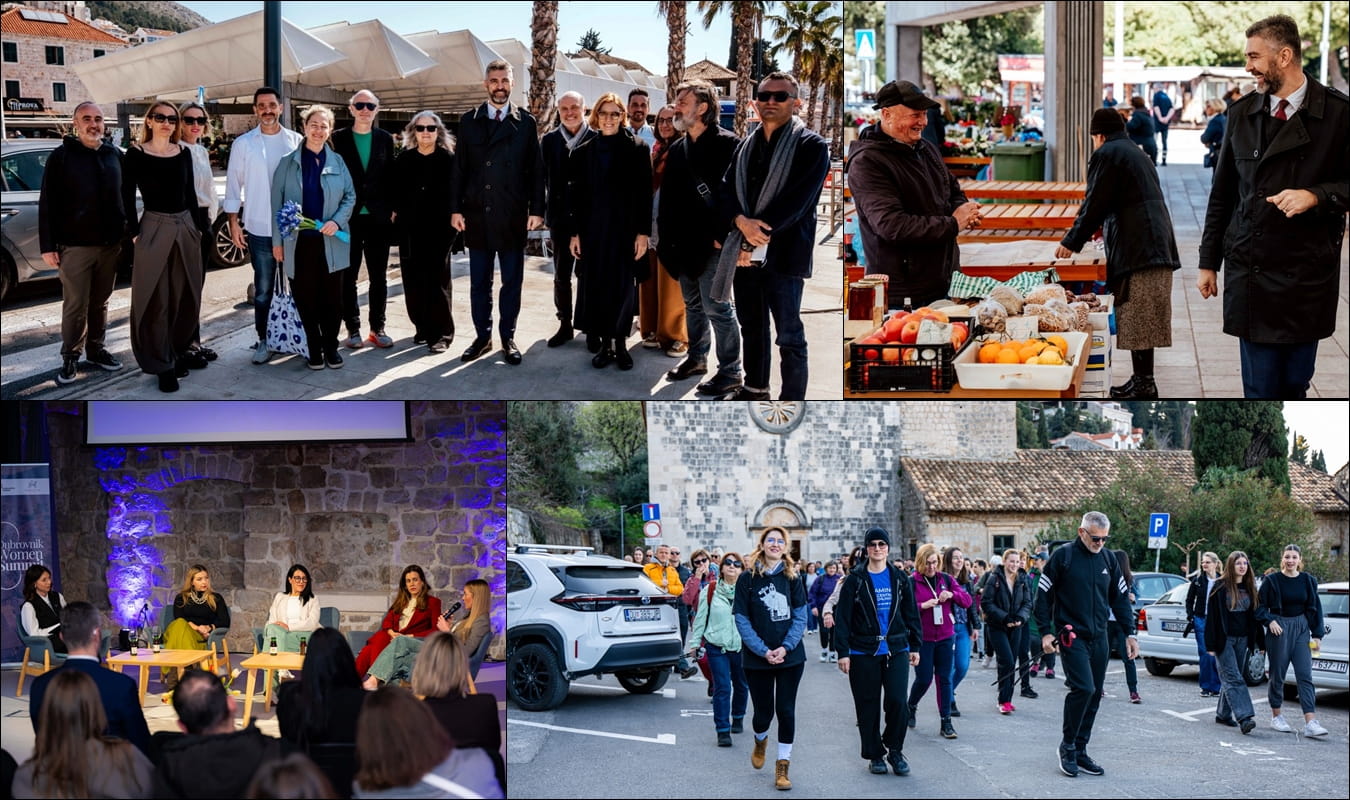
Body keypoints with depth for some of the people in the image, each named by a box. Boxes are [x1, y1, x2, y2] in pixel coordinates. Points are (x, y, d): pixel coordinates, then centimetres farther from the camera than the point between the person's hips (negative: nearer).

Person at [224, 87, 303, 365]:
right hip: (260, 228, -1)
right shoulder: (243, 143, 2)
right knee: (263, 289, 3)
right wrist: (233, 222, 0)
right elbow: (233, 185, 5)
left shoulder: (296, 141, 3)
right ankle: (263, 340, 10)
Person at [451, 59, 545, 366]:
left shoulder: (526, 122, 3)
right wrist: (456, 208, 0)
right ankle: (482, 337, 16)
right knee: (479, 281, 7)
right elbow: (460, 168, 6)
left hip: (513, 216, -1)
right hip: (477, 214, 1)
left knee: (512, 281, 5)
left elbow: (536, 170, 2)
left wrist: (536, 210, -4)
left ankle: (508, 338, 14)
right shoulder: (469, 121, 6)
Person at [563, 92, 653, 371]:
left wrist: (643, 232, -8)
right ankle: (605, 344, 11)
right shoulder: (583, 152, 6)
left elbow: (644, 193, -3)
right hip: (592, 231, 2)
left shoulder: (636, 149, -1)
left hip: (625, 231, -2)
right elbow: (575, 195, 6)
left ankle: (620, 343, 13)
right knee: (596, 286, 3)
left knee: (623, 287, 2)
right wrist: (574, 232, 1)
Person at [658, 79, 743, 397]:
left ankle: (730, 373, -1)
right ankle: (696, 358, 32)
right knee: (693, 304, 18)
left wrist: (724, 234, -18)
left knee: (717, 306, -7)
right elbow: (668, 196, 16)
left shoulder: (727, 144, -10)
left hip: (713, 243, -8)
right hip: (684, 242, 8)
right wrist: (667, 233, 6)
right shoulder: (678, 149, 14)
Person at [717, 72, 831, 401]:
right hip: (744, 250, 6)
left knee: (789, 335, -5)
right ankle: (755, 389, 31)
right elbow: (727, 189, 8)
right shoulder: (746, 146, 14)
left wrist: (756, 241, -14)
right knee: (751, 325, 17)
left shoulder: (812, 146, -6)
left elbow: (797, 201, -14)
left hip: (783, 253, -6)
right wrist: (743, 222, -14)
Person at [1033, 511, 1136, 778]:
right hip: (1071, 636, -6)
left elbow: (1120, 598, 16)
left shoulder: (1108, 559, 9)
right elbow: (1043, 596, -2)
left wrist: (1130, 633, 10)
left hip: (1099, 638, 6)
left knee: (1093, 695, 6)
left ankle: (1080, 751, 15)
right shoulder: (1063, 556, -6)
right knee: (1083, 688, -18)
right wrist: (1046, 632, -7)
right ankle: (1068, 745, -4)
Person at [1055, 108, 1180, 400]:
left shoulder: (1106, 154, -5)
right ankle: (1143, 380, 13)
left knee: (1137, 321, -8)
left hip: (1136, 249, -9)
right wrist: (1094, 225, 46)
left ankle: (1144, 384, -9)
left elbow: (1096, 204, -9)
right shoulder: (1135, 152, 24)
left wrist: (1072, 242, 1)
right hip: (1157, 245, 9)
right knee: (1142, 320, 11)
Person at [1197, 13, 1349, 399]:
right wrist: (1209, 262, 12)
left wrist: (1316, 195, -18)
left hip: (1308, 275, -2)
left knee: (1295, 382, 6)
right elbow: (1222, 194, 13)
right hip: (1250, 272, 2)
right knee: (1260, 386, 2)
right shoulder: (1242, 113, 7)